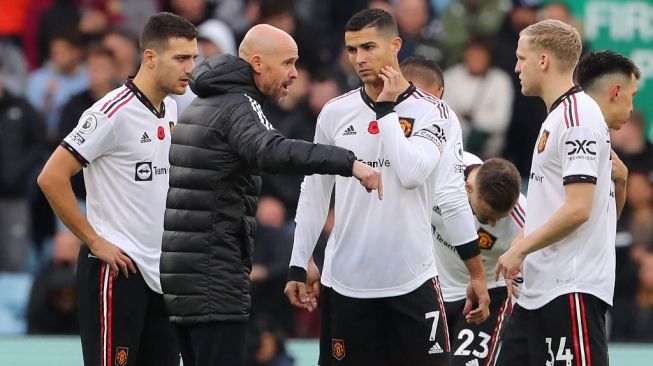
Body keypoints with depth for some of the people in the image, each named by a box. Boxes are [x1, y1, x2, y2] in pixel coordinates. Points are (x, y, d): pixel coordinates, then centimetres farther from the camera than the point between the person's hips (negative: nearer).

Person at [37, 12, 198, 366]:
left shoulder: (171, 110, 10)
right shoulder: (113, 112, -15)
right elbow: (51, 178, -17)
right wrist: (95, 242, -15)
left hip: (157, 269, 8)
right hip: (115, 268, -8)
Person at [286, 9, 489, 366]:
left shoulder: (432, 112, -3)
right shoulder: (335, 112, 7)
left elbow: (412, 174, -19)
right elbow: (314, 194, 12)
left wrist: (386, 109, -9)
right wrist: (299, 267, 8)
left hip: (412, 282, -3)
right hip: (345, 282, 3)